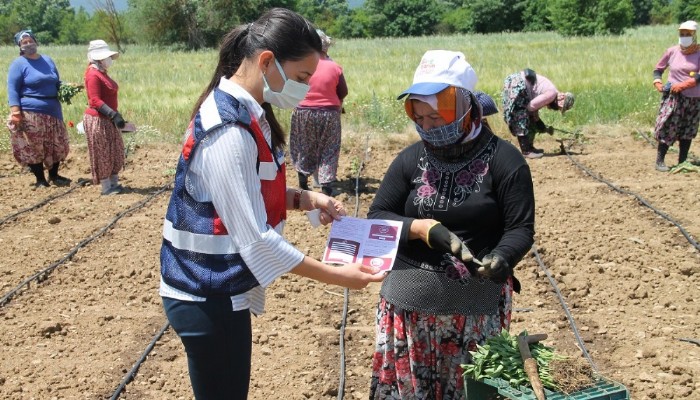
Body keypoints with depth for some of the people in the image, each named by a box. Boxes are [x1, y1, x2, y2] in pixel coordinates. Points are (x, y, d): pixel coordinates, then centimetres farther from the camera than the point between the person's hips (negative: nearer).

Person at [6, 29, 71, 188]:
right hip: (30, 114, -5)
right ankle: (40, 179, 12)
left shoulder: (48, 60, 13)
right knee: (33, 147, 0)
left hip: (53, 111, 5)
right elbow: (12, 90, -7)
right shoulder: (18, 64, -3)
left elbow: (57, 83, 24)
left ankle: (54, 175, 28)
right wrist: (16, 114, -17)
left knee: (56, 145, 11)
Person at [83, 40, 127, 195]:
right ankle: (106, 187, 6)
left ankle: (114, 183, 23)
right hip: (98, 120, -10)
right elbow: (95, 100, -23)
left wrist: (115, 115, 19)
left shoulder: (102, 73, 12)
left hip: (108, 120, 10)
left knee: (116, 151, 14)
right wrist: (114, 114, -28)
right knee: (102, 154, -1)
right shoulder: (93, 75, -17)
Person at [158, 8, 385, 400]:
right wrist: (336, 276, -20)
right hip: (209, 297, -9)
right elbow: (256, 240, -26)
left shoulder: (243, 111, 4)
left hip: (221, 289, 9)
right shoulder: (229, 130, -26)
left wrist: (305, 198, 0)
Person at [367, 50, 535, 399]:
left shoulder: (503, 160, -6)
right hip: (409, 301, 3)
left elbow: (521, 229, -7)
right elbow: (376, 218, 3)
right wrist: (424, 228, -15)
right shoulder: (411, 159, 3)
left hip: (477, 306, -3)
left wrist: (499, 260, -28)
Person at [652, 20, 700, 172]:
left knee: (687, 131, 8)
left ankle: (682, 162, 17)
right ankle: (660, 161, 2)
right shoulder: (672, 51, 2)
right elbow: (658, 68, 15)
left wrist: (683, 85, -24)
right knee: (667, 129, -6)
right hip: (674, 97, -1)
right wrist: (657, 82, -3)